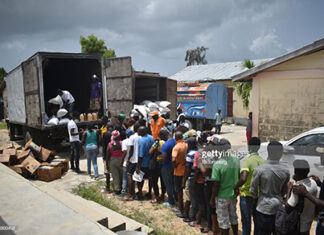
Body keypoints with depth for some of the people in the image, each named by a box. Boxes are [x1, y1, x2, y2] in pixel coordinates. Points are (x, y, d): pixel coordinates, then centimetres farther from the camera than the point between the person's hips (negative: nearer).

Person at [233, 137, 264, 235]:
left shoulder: (247, 161, -20)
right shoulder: (263, 161, -2)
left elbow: (243, 179, -33)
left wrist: (235, 187, -16)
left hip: (246, 195, -5)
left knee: (246, 221, 9)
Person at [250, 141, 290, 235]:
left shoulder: (259, 169, -20)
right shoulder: (285, 170, -8)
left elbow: (253, 191, -9)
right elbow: (285, 190, 6)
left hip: (264, 209, -4)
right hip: (279, 207, 4)